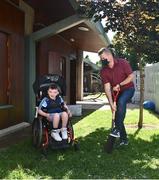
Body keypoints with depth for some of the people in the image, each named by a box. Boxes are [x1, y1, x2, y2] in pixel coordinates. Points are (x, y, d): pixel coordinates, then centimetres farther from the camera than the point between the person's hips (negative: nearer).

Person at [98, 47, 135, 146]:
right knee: (118, 116, 5)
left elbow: (131, 77, -14)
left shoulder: (123, 63, -19)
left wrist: (119, 85, -21)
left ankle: (118, 129, -29)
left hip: (128, 89, -4)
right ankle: (124, 139, 20)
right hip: (117, 92, 4)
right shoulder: (103, 71, -12)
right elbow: (107, 87, -17)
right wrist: (111, 104, -23)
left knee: (121, 102, -36)